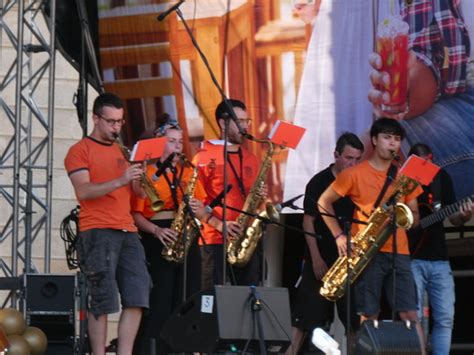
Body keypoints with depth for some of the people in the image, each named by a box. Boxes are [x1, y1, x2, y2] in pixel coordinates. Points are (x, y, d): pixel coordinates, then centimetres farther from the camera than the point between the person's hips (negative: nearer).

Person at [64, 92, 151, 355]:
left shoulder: (120, 151, 21)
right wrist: (120, 181, -23)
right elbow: (83, 191, -13)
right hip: (97, 233, -6)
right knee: (102, 301, -8)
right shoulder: (80, 151, 1)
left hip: (127, 232, 6)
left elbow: (137, 193, 21)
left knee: (137, 299, -3)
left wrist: (138, 180, -1)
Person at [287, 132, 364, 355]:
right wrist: (316, 259, -12)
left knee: (356, 318, 1)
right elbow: (308, 222, -5)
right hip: (322, 260, -4)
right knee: (307, 316, -3)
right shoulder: (320, 182, -4)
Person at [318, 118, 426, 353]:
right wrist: (339, 236, -5)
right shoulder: (355, 173, 2)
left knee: (410, 314, -4)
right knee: (369, 316, -3)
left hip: (398, 252, 3)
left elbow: (414, 217, 17)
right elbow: (324, 202, 5)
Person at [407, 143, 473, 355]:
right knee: (414, 318, -7)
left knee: (445, 317, 1)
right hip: (410, 259, -4)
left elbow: (453, 217, 7)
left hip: (438, 259, 4)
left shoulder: (441, 177, 5)